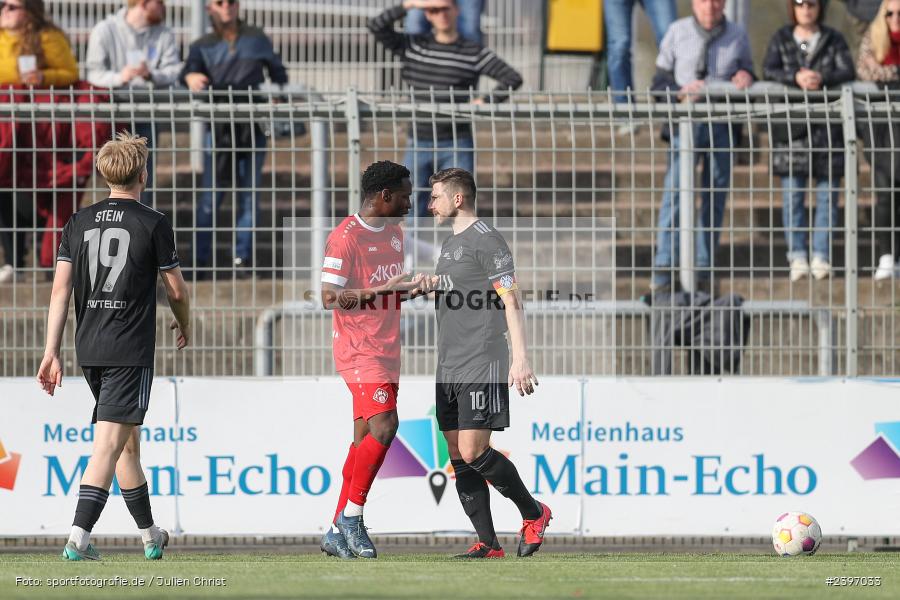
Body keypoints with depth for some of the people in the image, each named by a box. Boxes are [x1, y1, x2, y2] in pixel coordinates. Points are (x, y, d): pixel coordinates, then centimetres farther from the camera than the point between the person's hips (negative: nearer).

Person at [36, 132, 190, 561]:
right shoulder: (153, 224, -5)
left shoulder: (79, 223, 7)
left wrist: (51, 354, 3)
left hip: (89, 349, 6)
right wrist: (184, 325, 22)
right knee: (109, 442, -10)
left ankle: (149, 535, 30)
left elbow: (60, 289, 2)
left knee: (128, 441, 19)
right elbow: (176, 288, 1)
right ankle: (78, 538, -21)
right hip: (131, 351, -6)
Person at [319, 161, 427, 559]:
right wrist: (384, 290, -23)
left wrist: (412, 289, 6)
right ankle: (351, 518, -11)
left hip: (386, 352, 9)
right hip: (359, 350, -9)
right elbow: (330, 298, -17)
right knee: (383, 426, -20)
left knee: (366, 438, 5)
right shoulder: (346, 237, -12)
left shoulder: (395, 234, 16)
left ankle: (337, 533, 8)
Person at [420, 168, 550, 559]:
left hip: (481, 368, -9)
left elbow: (511, 301, -14)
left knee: (473, 452, -13)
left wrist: (520, 358, -21)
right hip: (449, 371, 9)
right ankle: (487, 543, 4)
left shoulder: (487, 241, -8)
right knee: (459, 457, 3)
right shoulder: (450, 244, 19)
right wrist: (435, 285, 14)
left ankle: (534, 514, 5)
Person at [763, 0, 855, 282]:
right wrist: (796, 78, -21)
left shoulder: (834, 40, 11)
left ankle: (821, 256, 2)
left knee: (826, 193, -2)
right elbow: (768, 70, -3)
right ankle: (797, 256, 0)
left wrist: (822, 78, -21)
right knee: (792, 192, -4)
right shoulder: (781, 39, 11)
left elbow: (848, 72, -2)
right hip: (791, 124, 0)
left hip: (827, 124, 0)